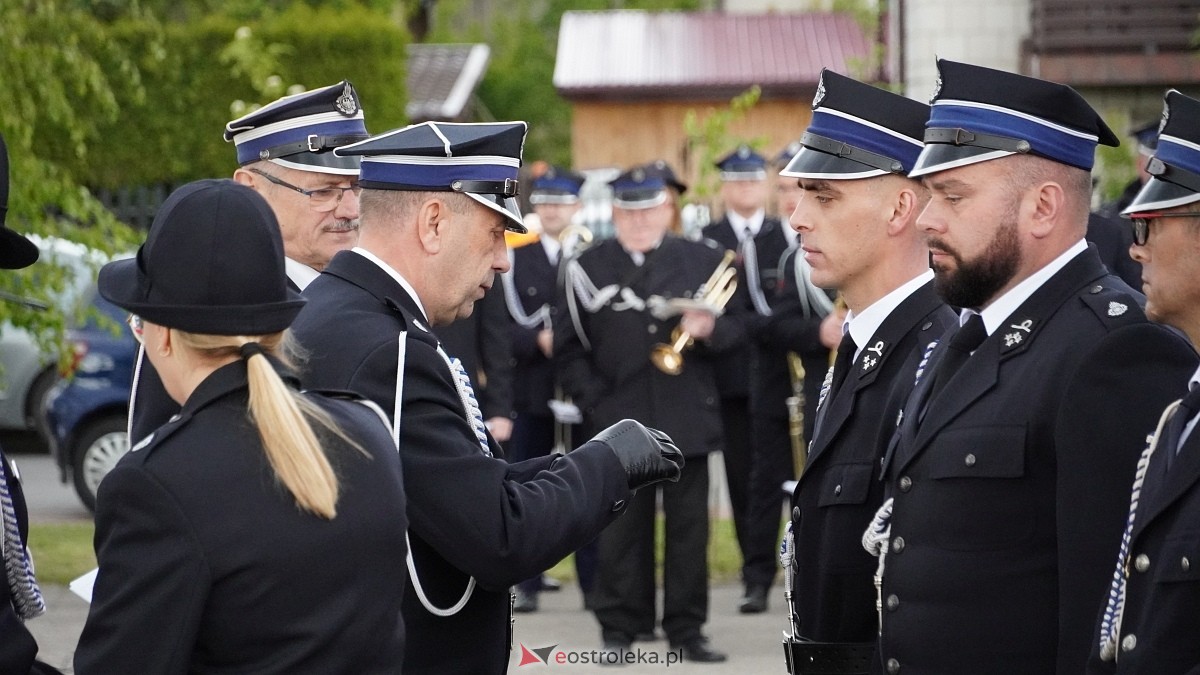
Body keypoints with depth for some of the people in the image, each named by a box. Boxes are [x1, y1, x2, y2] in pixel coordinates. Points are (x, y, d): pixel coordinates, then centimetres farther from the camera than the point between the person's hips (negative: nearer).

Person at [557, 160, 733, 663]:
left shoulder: (703, 261, 5)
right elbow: (569, 348, 5)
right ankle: (619, 626, 10)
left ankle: (687, 629, 11)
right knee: (621, 528, 3)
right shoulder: (588, 269, 3)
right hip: (620, 422, -1)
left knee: (689, 524, 4)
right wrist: (596, 404, -3)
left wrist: (710, 329, -15)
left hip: (687, 421, 1)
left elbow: (737, 330, 7)